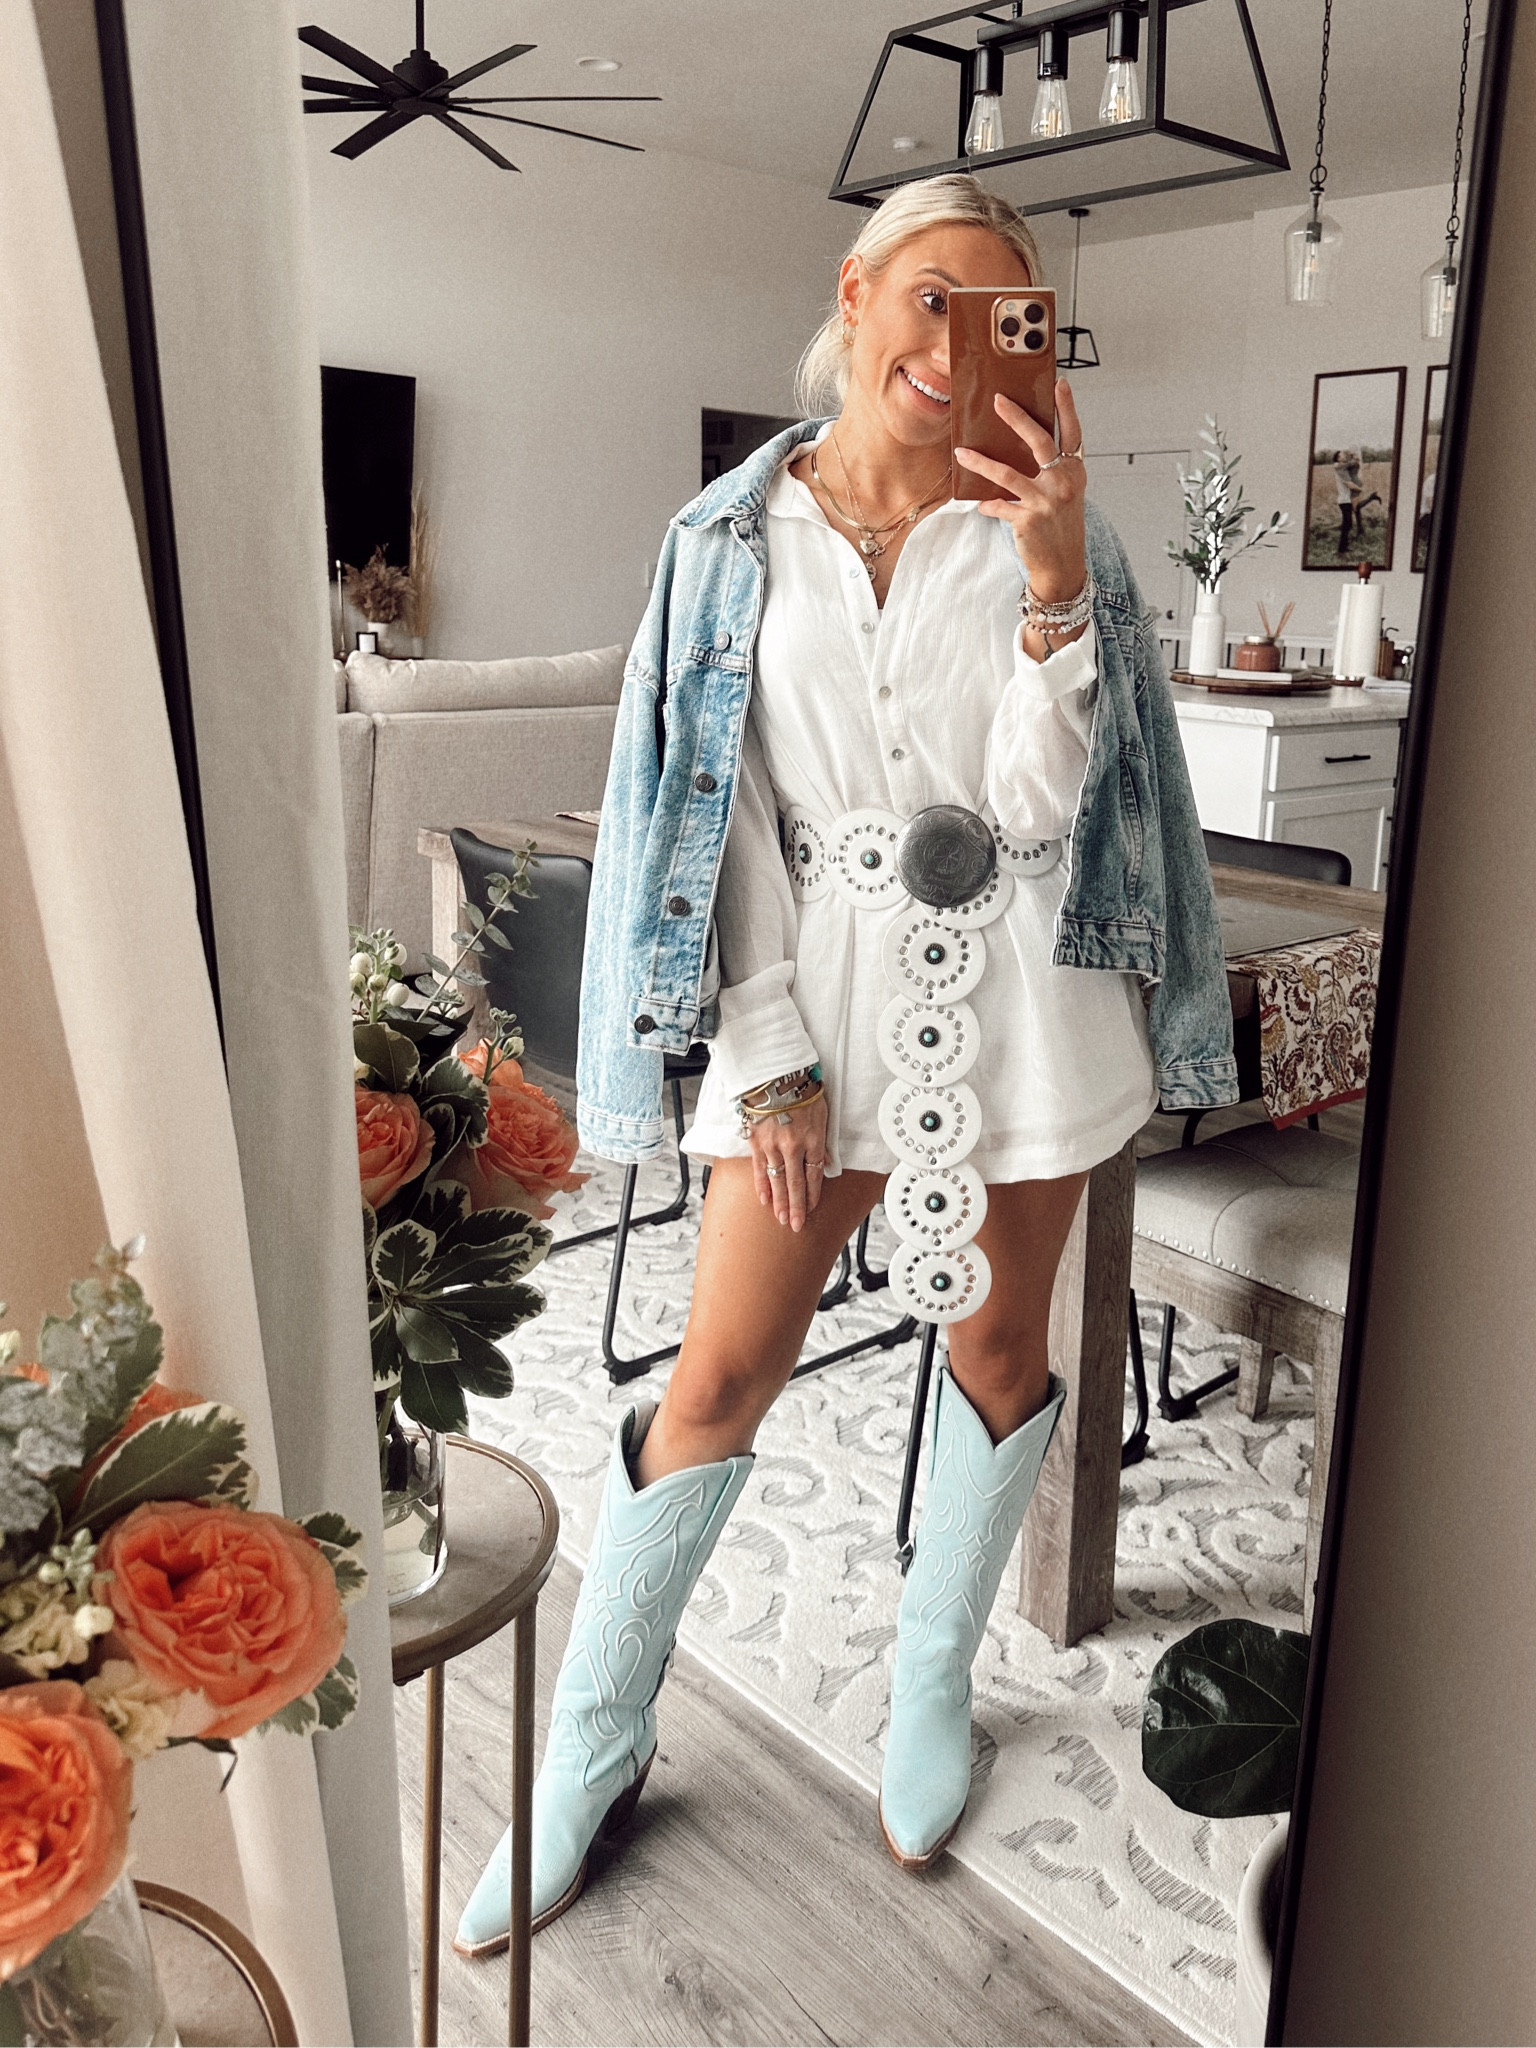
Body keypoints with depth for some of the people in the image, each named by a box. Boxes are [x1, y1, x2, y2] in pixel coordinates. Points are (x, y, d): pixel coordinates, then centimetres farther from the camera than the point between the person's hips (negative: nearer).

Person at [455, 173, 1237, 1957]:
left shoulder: (1034, 529, 2)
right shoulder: (732, 537, 2)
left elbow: (1037, 801, -7)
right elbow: (717, 811, 0)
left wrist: (1056, 584, -20)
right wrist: (768, 1053, -5)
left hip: (1014, 994, 1)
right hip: (823, 988, 0)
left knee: (994, 1350, 12)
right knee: (719, 1378, 2)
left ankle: (932, 1674, 38)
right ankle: (591, 1756, 22)